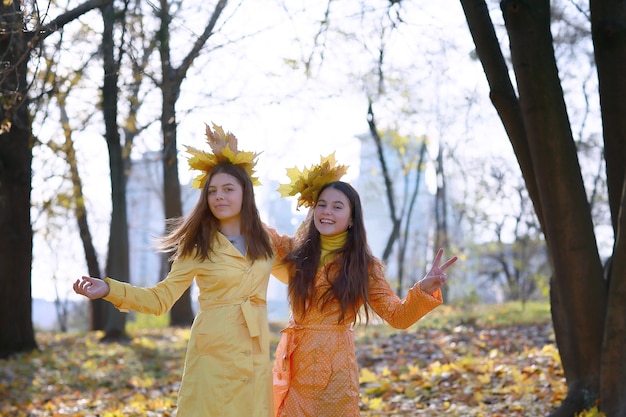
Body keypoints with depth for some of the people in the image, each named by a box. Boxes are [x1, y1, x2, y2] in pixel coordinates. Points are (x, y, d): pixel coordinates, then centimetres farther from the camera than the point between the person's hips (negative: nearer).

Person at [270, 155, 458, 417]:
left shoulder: (364, 266, -3)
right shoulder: (295, 253, 3)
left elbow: (398, 316, -5)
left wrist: (425, 289, -23)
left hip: (334, 366, -3)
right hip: (293, 362, 3)